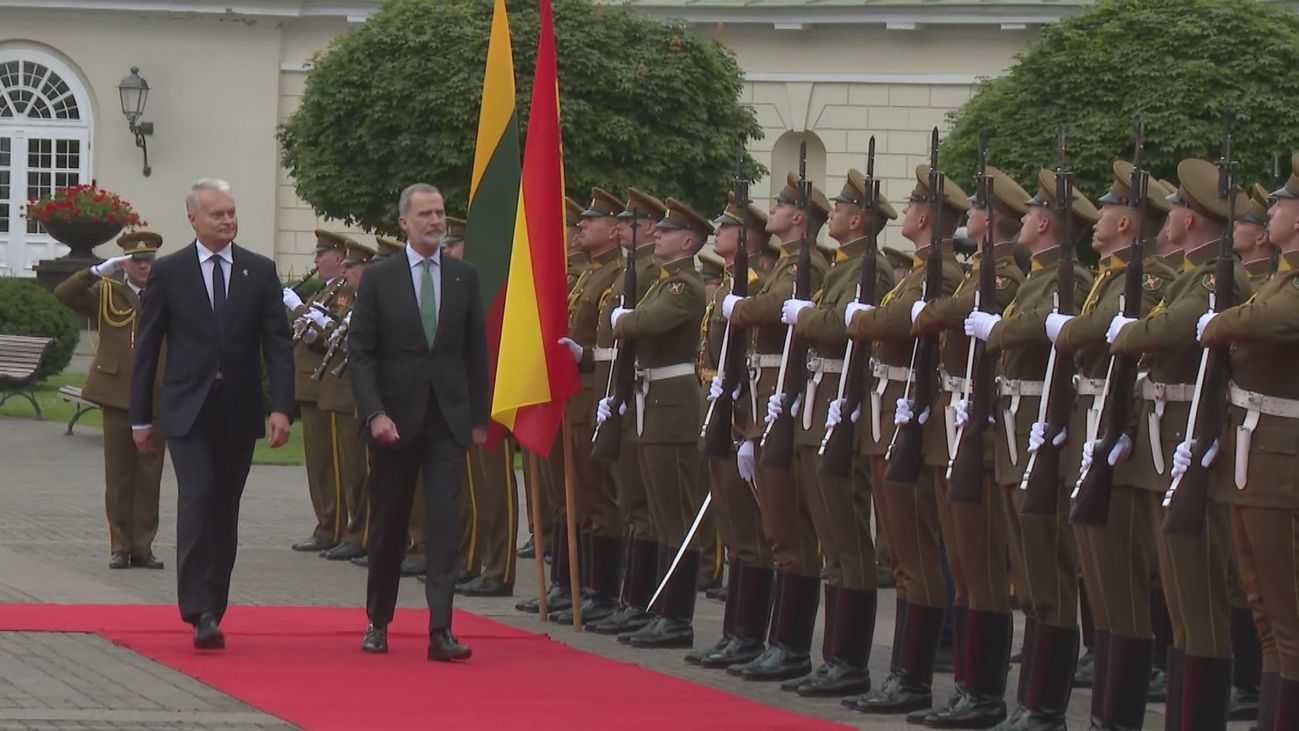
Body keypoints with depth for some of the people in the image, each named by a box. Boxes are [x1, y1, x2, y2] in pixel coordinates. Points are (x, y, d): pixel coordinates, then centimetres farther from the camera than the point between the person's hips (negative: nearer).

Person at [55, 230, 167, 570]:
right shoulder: (106, 294, 7)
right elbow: (64, 294, -4)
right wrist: (99, 271, -10)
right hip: (116, 395, -1)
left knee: (149, 475, 2)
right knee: (118, 475, 2)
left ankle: (143, 545, 8)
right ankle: (120, 545, 8)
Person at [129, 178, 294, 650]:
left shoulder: (260, 272, 5)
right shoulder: (168, 272, 1)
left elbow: (277, 344, 2)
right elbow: (147, 347, 4)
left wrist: (281, 408, -10)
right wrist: (141, 417, 2)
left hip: (239, 412, 2)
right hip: (187, 411, -2)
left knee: (225, 513, 7)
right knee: (197, 500, -16)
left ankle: (212, 611, 15)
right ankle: (201, 612, -17)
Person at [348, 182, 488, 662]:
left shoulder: (464, 278, 6)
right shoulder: (379, 279, -1)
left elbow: (476, 351, 10)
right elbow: (359, 353, -3)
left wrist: (479, 417, 7)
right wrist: (374, 414, -13)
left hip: (448, 419, 1)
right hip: (394, 419, -1)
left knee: (445, 522, -8)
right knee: (388, 525, 9)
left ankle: (440, 630, -12)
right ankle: (378, 622, 24)